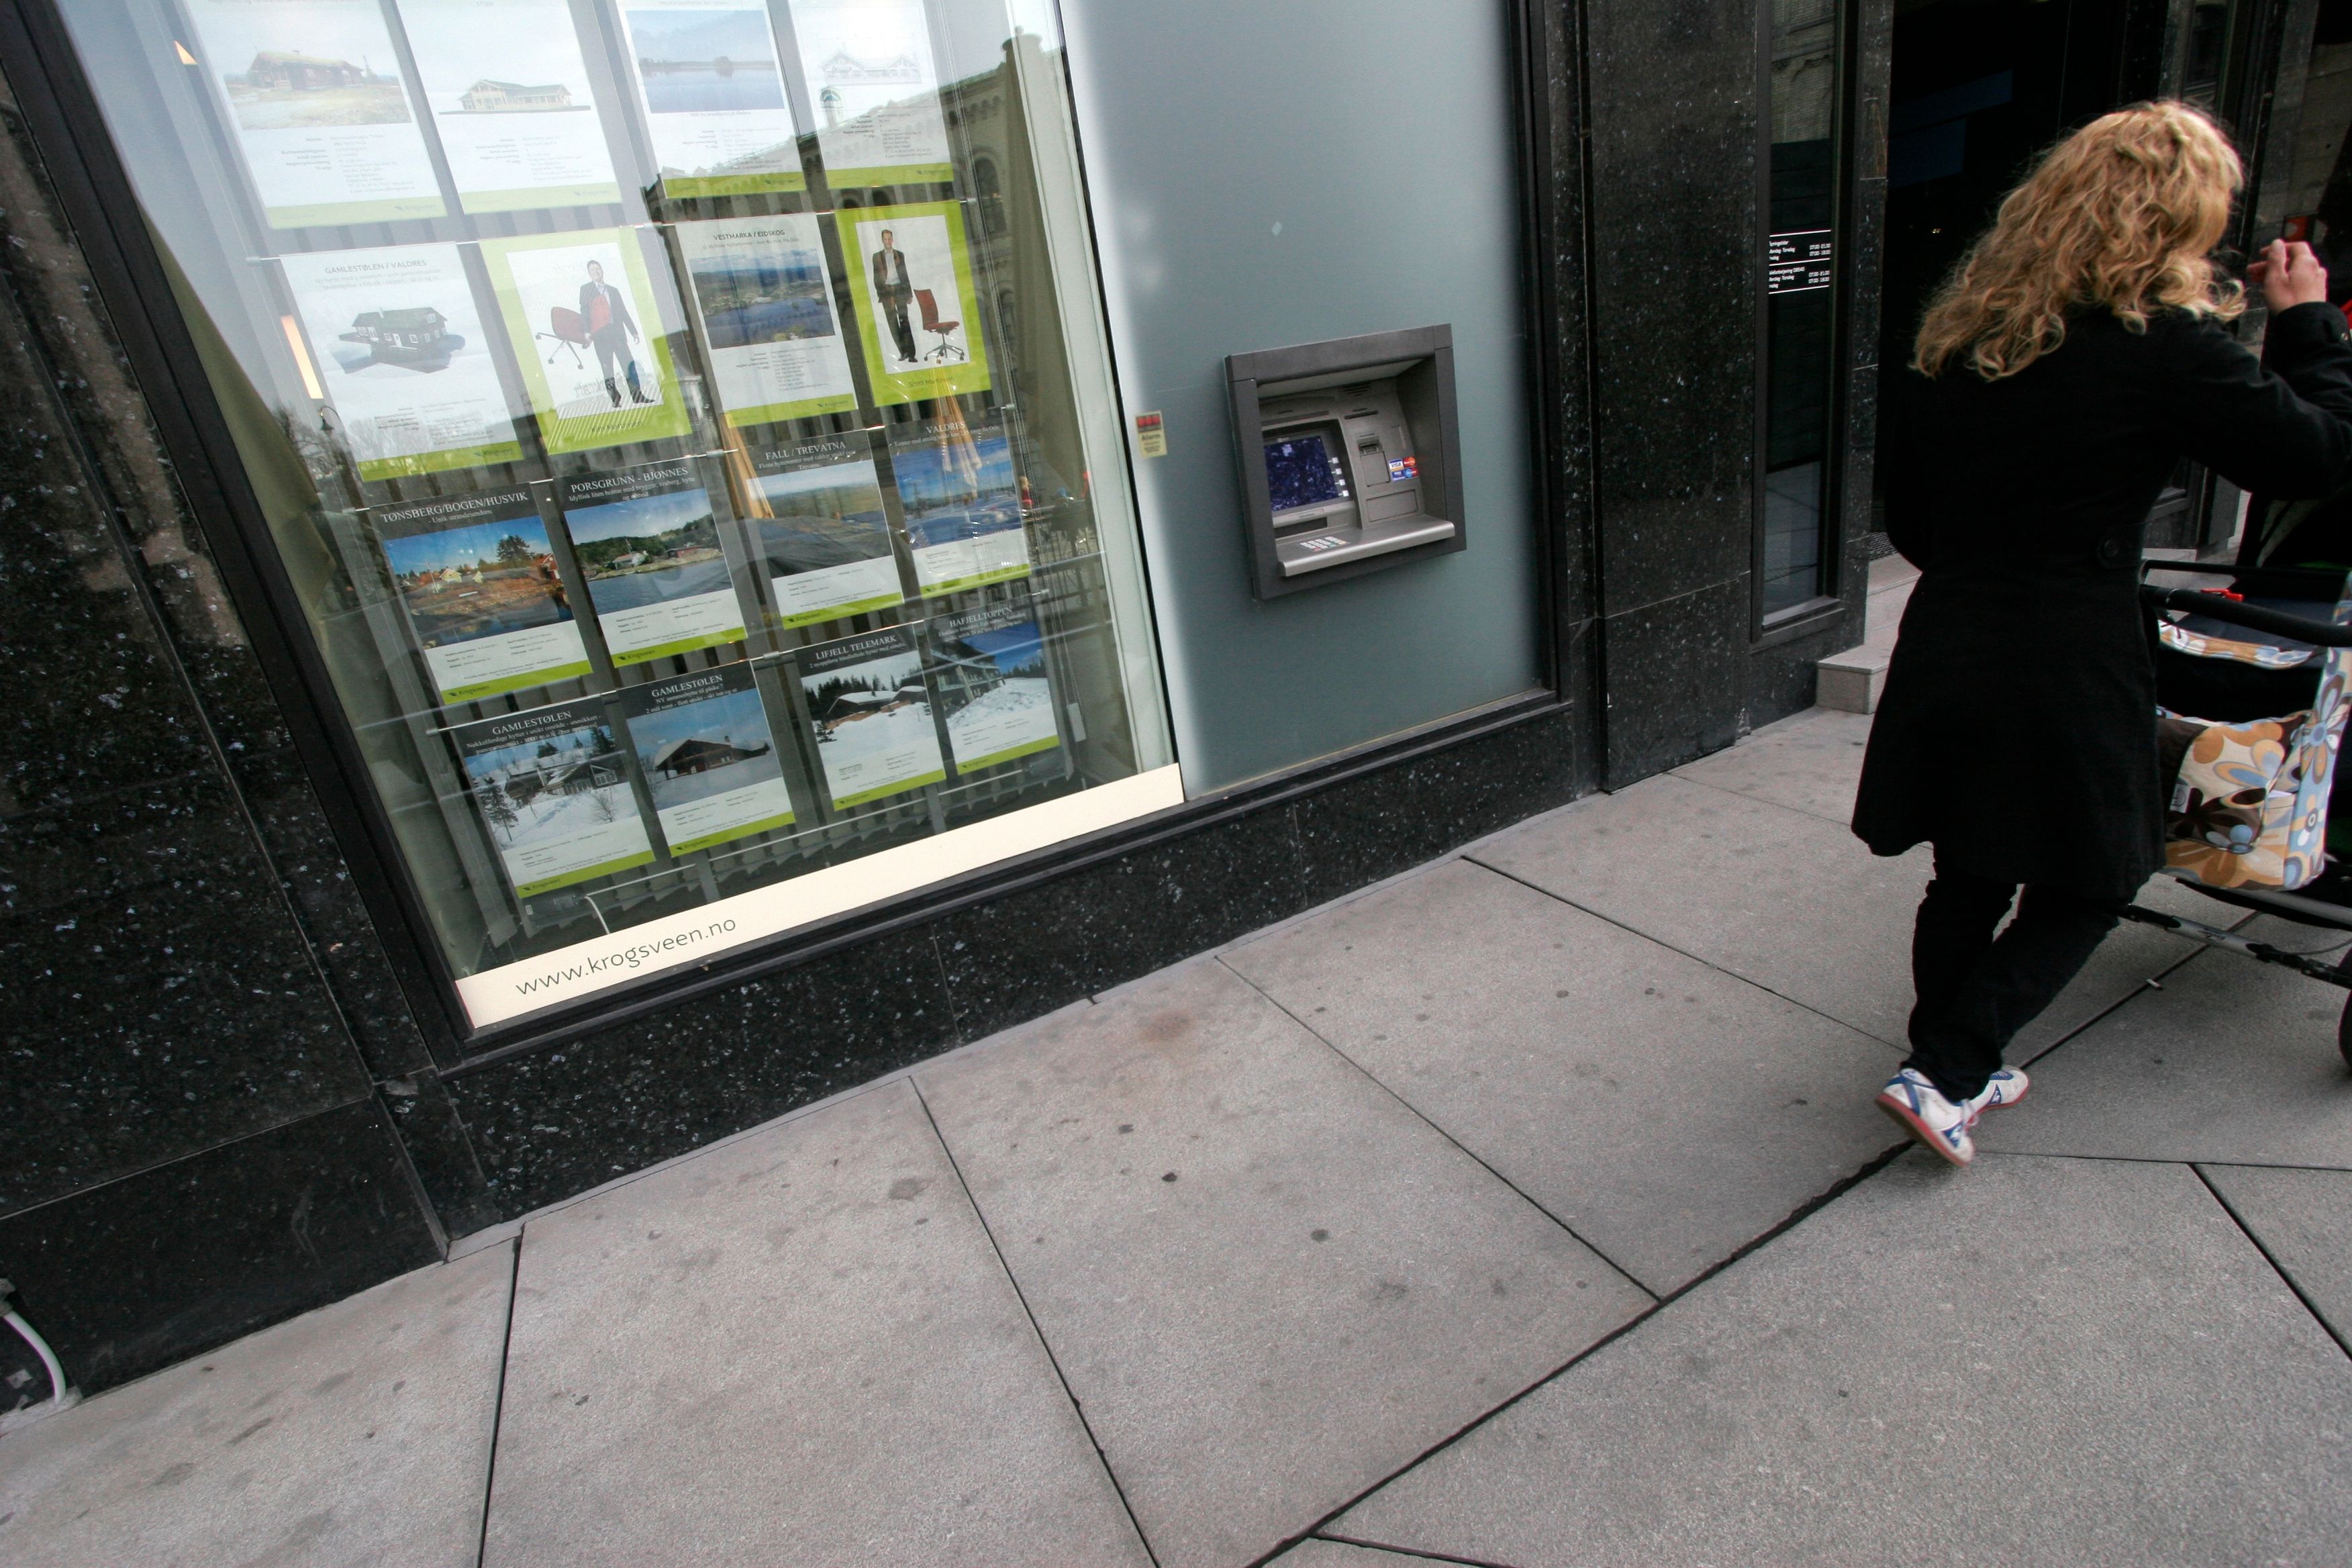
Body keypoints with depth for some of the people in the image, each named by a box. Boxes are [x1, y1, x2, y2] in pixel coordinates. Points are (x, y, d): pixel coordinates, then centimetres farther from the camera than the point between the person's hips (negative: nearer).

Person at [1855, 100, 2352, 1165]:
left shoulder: (1960, 327, 6)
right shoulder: (2166, 345, -11)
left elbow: (1907, 514, 11)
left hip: (1945, 647, 6)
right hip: (2069, 668, -5)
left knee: (1969, 879, 19)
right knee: (2084, 889, 14)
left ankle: (1953, 1070, 32)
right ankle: (1942, 1072, 8)